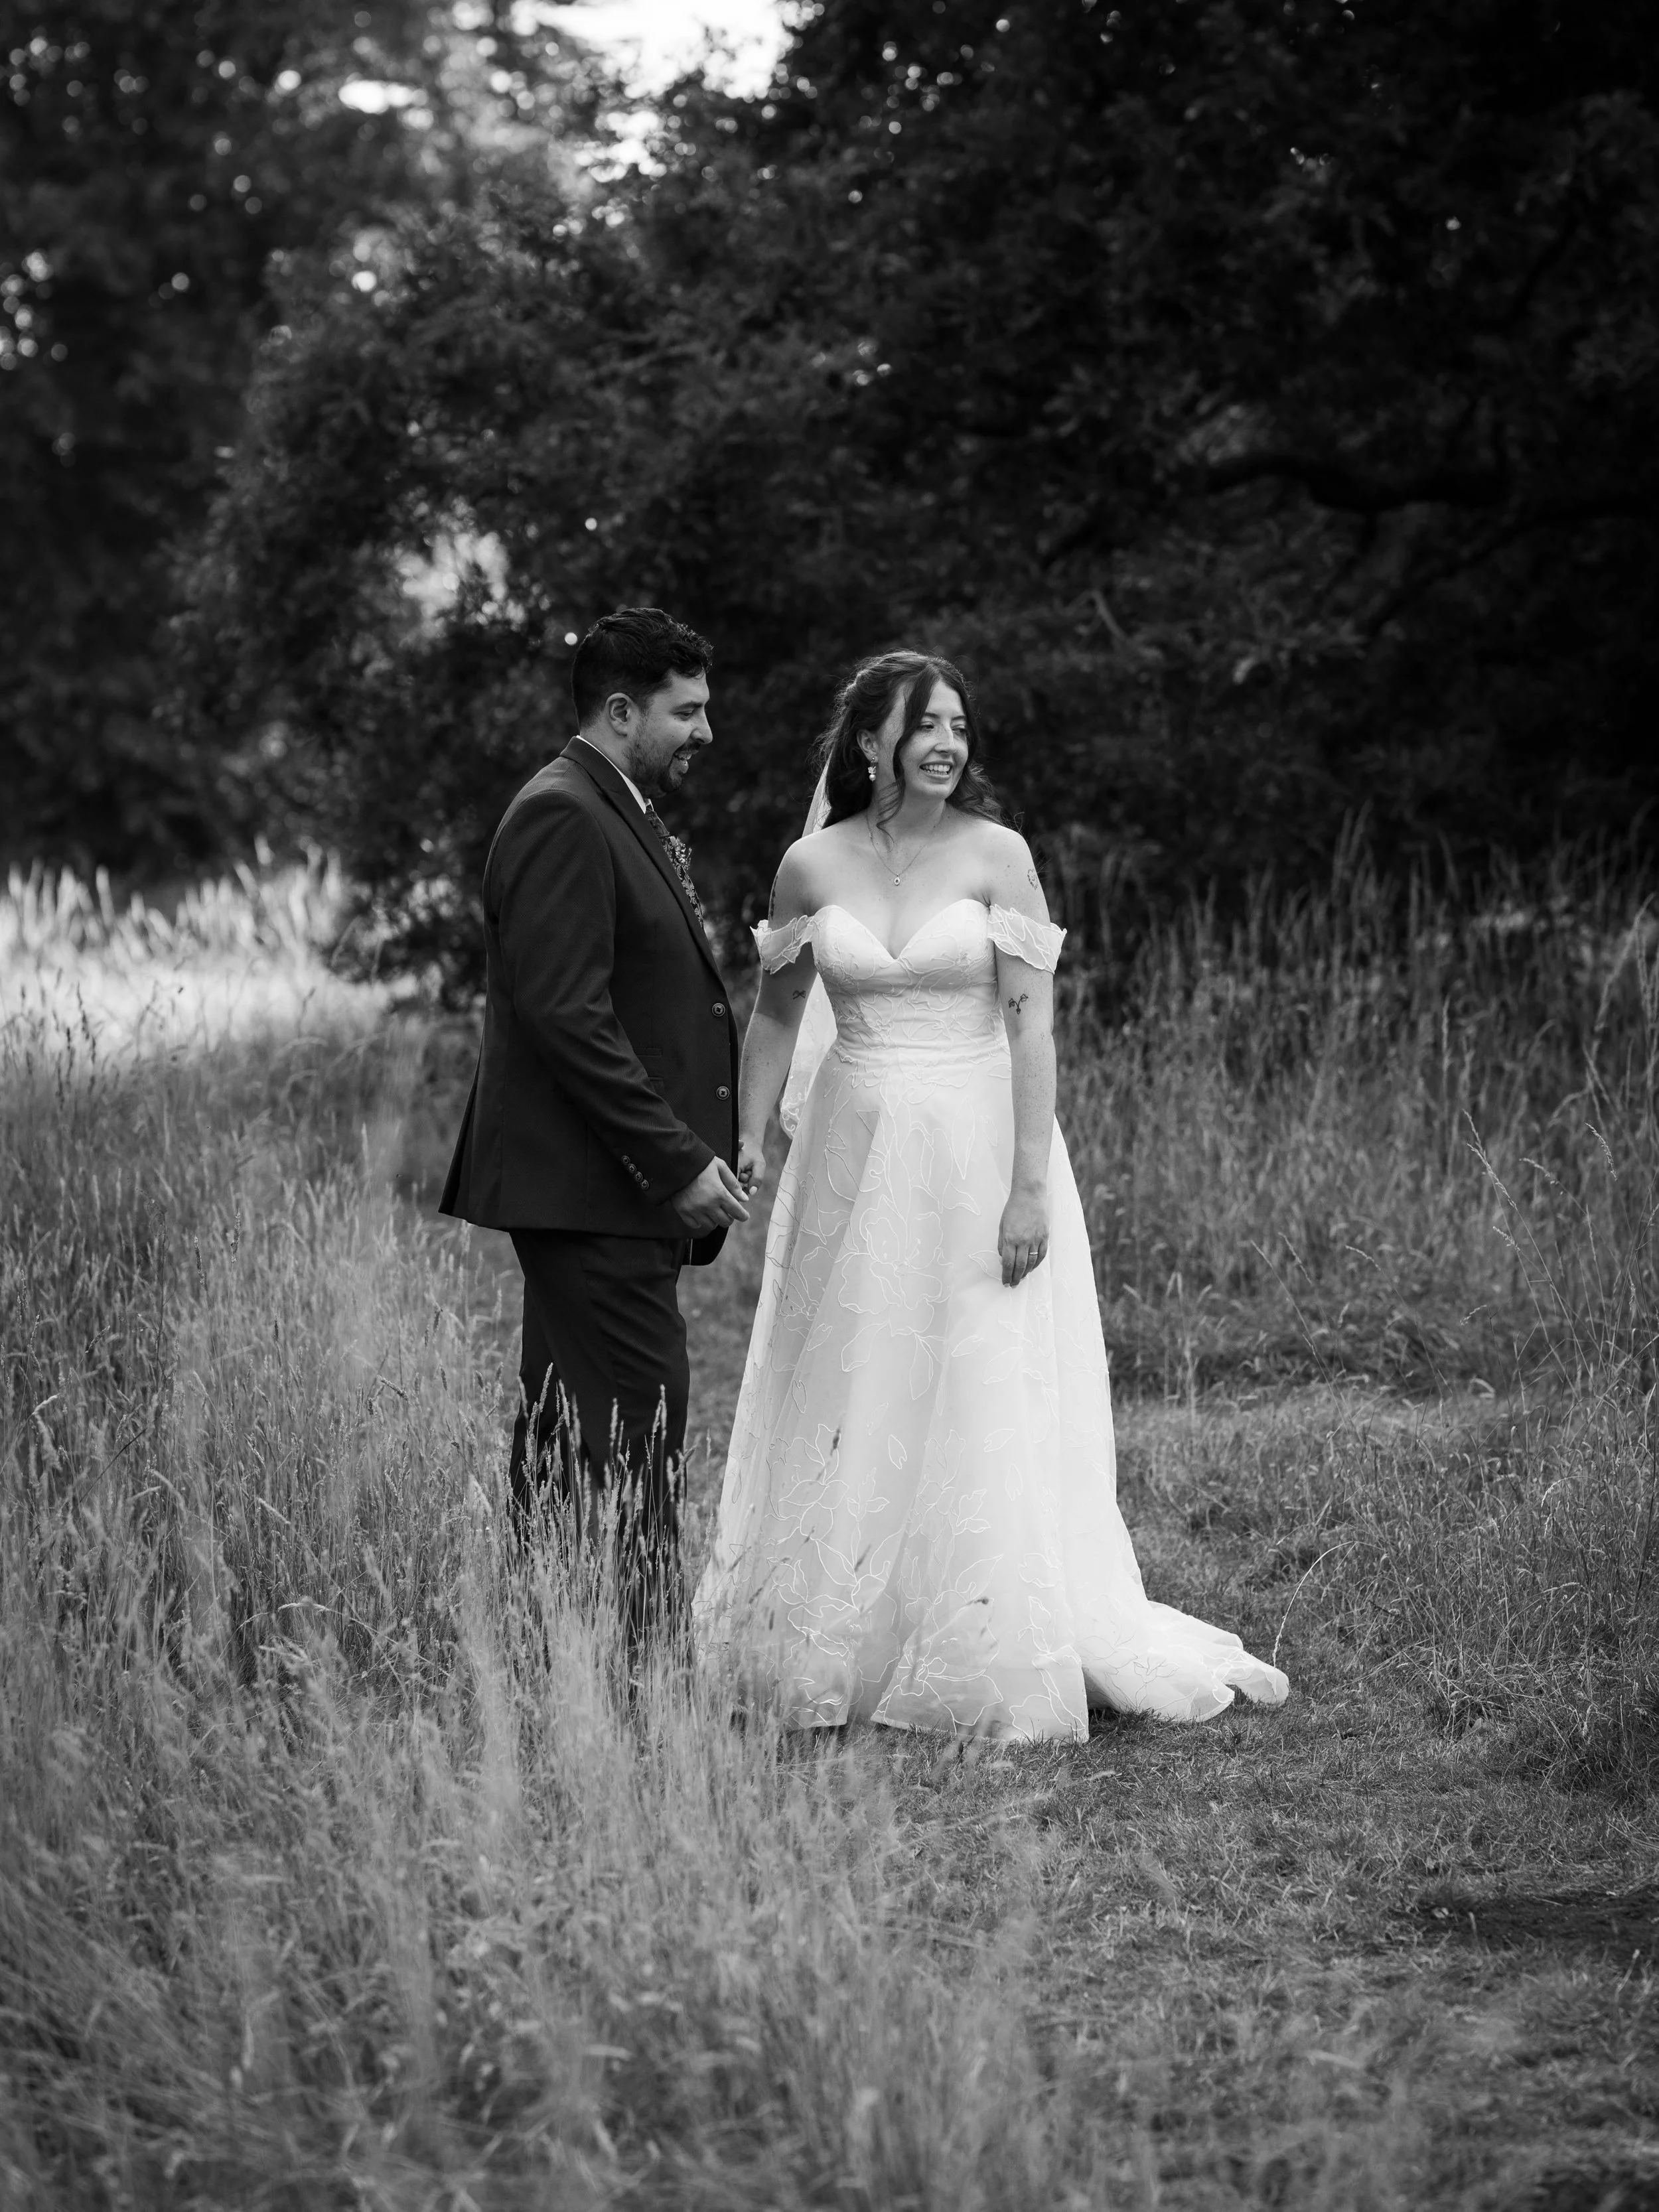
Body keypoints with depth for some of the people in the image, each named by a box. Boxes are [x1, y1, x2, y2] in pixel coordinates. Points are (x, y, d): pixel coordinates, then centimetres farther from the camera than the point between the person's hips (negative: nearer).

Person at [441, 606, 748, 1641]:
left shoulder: (622, 819, 20)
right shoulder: (562, 820, -13)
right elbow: (566, 1016, -20)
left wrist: (701, 1152, 17)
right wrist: (678, 1163, -19)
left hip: (629, 1185, 10)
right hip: (592, 1188, -10)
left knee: (565, 1435, 11)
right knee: (636, 1429, -12)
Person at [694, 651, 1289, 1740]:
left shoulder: (996, 855, -6)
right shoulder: (813, 866, 2)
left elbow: (1032, 1023, -9)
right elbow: (777, 1016, 13)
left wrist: (1031, 1181, -15)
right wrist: (749, 1138, 4)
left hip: (975, 1149, -3)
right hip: (856, 1156, 3)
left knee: (986, 1411, -1)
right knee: (848, 1408, 8)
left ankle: (990, 1667, 8)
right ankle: (831, 1659, 20)